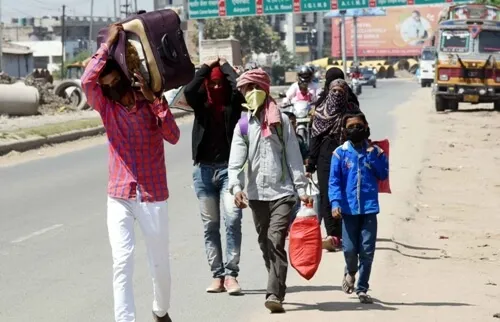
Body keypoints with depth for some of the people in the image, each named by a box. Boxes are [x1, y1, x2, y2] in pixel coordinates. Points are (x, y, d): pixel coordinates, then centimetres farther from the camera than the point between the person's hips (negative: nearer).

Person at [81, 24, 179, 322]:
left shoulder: (151, 103, -2)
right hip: (119, 198, 0)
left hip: (153, 197, 0)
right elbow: (86, 81, -22)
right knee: (122, 261, -16)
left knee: (160, 263, 13)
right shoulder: (105, 106, 0)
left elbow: (173, 136, -16)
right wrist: (108, 44, -21)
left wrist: (155, 100, -20)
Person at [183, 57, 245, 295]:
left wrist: (225, 66, 0)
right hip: (204, 170, 3)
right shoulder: (201, 103, 7)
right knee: (210, 225, 6)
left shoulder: (233, 103, 3)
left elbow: (239, 87, -17)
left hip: (229, 168, -2)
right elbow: (188, 90, -13)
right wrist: (207, 67, -1)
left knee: (233, 220, -14)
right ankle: (217, 275, 12)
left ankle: (230, 274, -11)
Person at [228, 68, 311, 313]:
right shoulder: (243, 124, 8)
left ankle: (274, 294, -18)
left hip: (282, 192, -3)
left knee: (276, 242, -15)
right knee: (266, 245, 10)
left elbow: (293, 155, 2)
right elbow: (236, 160, -2)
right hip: (257, 194, 3)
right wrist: (236, 187, -18)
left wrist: (301, 188, -3)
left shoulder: (281, 120, 4)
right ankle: (277, 289, 23)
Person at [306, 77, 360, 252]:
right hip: (326, 157, 1)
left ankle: (336, 235, 11)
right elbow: (314, 138, 6)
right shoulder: (321, 111, 8)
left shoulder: (352, 111, 5)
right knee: (327, 194, -8)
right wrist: (310, 165, 3)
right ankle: (333, 235, -9)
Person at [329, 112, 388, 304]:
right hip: (349, 208, -1)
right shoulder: (340, 153, 2)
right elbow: (334, 181, -1)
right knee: (350, 249, -1)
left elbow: (384, 175, -1)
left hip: (369, 208, 1)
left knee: (367, 251, -1)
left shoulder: (375, 151, 7)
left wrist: (373, 157, -11)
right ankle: (350, 272, 32)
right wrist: (335, 202, -13)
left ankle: (362, 289, 11)